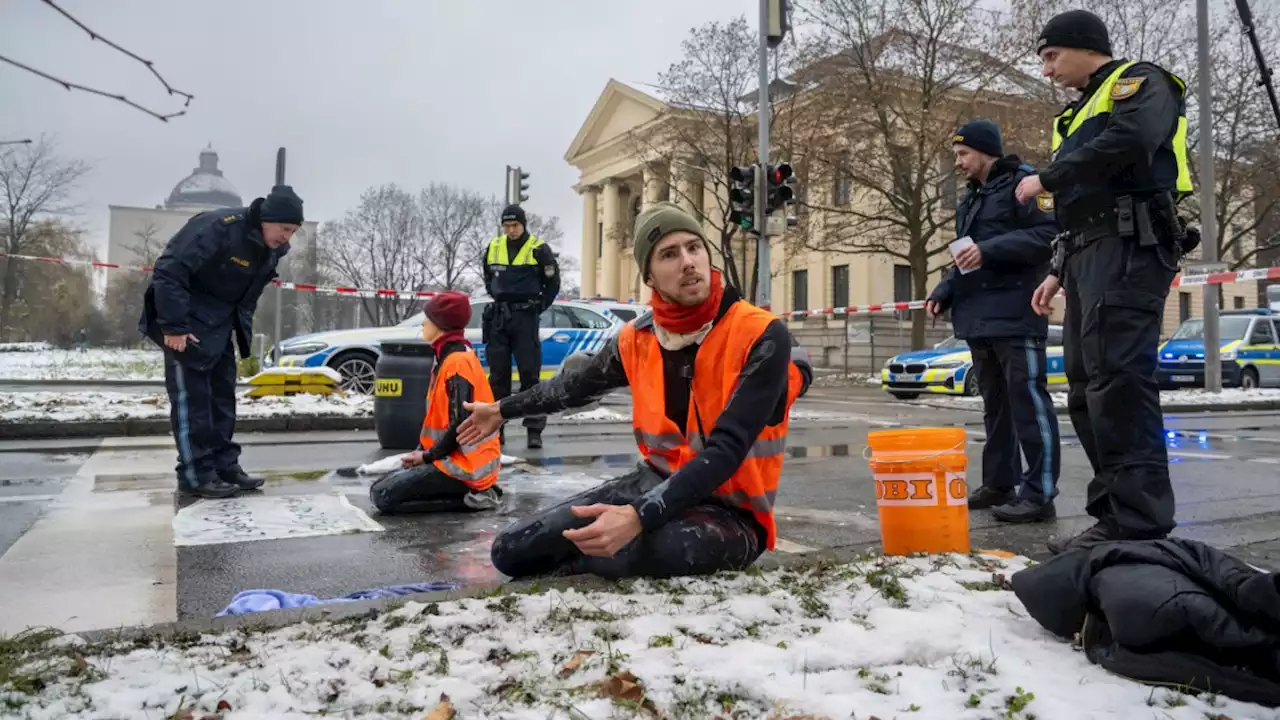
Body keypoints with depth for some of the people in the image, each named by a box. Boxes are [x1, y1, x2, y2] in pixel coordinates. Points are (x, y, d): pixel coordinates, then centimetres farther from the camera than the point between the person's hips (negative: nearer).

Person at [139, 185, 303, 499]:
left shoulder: (273, 249, -1)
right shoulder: (218, 227, -27)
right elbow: (169, 271, -29)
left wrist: (243, 328, 7)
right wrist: (174, 326, -30)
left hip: (219, 324, 8)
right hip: (188, 322, -8)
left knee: (223, 394, 9)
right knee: (191, 396, -7)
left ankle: (225, 465, 16)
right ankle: (196, 475, -3)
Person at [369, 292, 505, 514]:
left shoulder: (457, 362, -18)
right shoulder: (450, 358, 14)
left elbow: (461, 424, -23)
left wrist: (427, 456, -12)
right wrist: (422, 451, 7)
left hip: (465, 467, -10)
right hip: (463, 460, 10)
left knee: (383, 496, -11)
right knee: (383, 486, 15)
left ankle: (470, 497, -9)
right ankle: (471, 492, 8)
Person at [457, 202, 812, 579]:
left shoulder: (762, 336, -19)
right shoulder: (637, 339, -2)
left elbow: (726, 449, -28)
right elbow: (577, 384, 19)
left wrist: (638, 518, -39)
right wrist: (502, 410, 34)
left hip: (730, 509, -4)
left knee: (664, 547, -41)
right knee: (511, 550, -6)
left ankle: (575, 564, -9)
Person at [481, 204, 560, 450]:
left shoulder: (539, 249, -4)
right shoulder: (493, 247, 8)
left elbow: (553, 283, 3)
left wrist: (536, 308, 3)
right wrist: (499, 300, 14)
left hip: (525, 319, -4)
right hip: (498, 318, 4)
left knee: (530, 374, -4)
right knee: (498, 375, 7)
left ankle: (534, 430, -2)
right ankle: (496, 427, 14)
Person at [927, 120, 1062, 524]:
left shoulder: (1023, 183, -5)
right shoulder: (971, 199, 23)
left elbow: (1049, 234, -18)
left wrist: (989, 249, -23)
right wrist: (944, 292, 13)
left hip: (1015, 316, -9)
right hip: (979, 318, 9)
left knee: (1028, 401, -9)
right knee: (994, 404, 13)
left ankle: (1040, 493, -6)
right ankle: (999, 484, 21)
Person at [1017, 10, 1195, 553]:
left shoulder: (1139, 81, 4)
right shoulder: (1080, 114, 30)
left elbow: (1129, 141, -20)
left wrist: (1046, 179, -10)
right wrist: (1058, 271, 21)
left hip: (1128, 244, -10)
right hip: (1088, 249, 10)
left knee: (1118, 381, -18)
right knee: (1087, 388, 5)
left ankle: (1142, 528, -17)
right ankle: (1114, 517, 9)